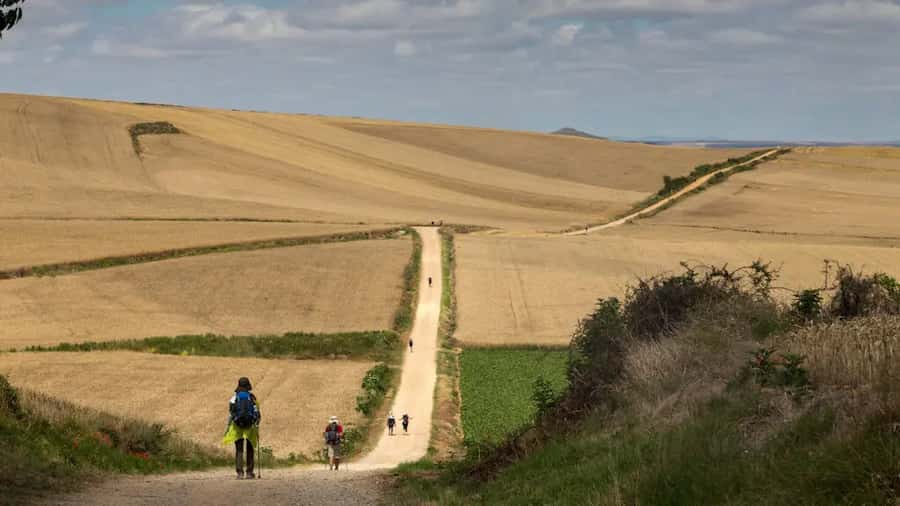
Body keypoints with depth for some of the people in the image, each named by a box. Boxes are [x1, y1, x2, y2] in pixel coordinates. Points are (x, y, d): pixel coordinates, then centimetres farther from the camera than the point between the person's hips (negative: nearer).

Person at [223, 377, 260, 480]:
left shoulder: (234, 398, -1)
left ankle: (240, 472, -10)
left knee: (239, 451, 2)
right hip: (250, 427, 1)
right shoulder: (252, 398, 1)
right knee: (250, 450, 14)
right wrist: (257, 428, 8)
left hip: (237, 426, -1)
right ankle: (249, 472, 16)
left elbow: (230, 414, -4)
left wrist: (228, 427, 4)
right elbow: (258, 414, 0)